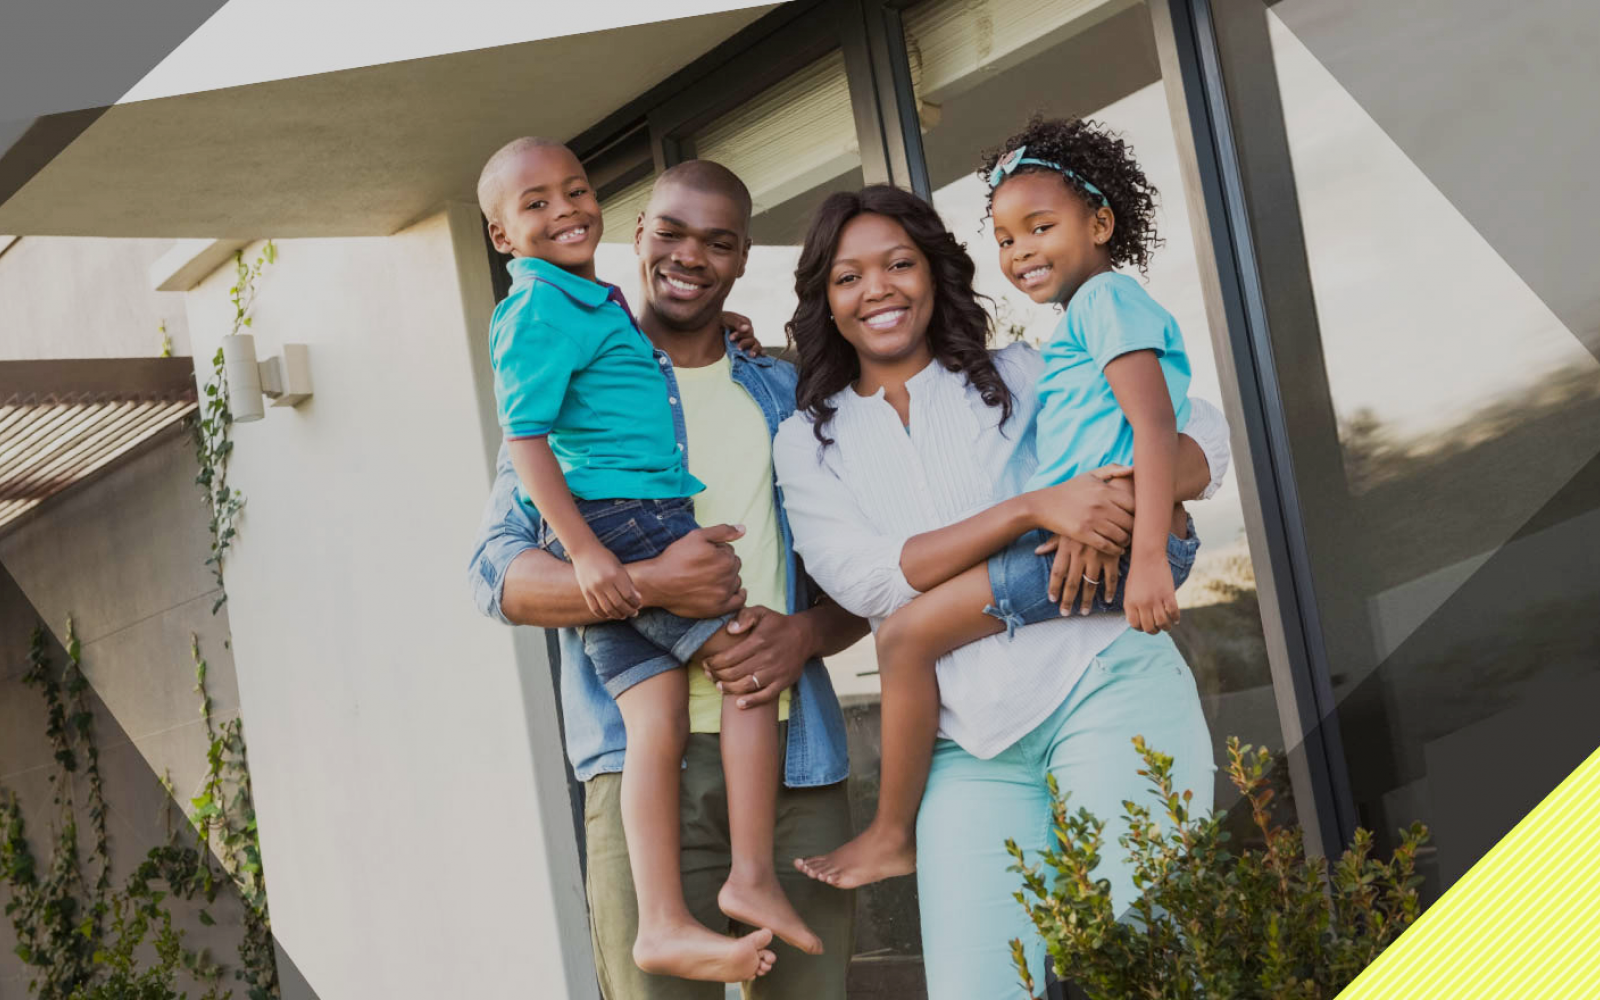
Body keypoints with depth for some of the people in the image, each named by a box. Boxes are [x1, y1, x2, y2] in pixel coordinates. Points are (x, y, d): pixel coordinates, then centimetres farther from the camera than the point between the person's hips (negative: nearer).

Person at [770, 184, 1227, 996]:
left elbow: (1200, 433, 8)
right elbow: (869, 579, -4)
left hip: (1103, 682, -1)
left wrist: (1130, 496, -16)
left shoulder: (1020, 375, 12)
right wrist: (1035, 508, -16)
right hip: (970, 744, 1)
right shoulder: (809, 441, 13)